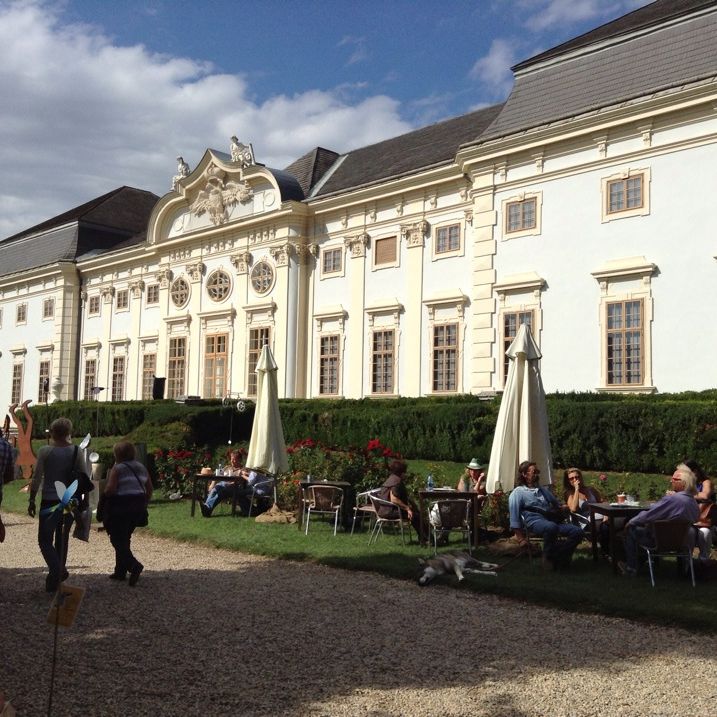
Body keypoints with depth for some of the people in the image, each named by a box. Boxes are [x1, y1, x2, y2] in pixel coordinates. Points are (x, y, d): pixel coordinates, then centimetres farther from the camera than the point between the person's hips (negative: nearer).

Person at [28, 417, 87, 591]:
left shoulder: (45, 451, -9)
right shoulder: (76, 452, -2)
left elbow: (37, 477, -7)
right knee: (62, 538, 19)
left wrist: (32, 500, 2)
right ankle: (58, 575, 25)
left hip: (49, 502, -3)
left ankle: (57, 569, -18)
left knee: (45, 539, 3)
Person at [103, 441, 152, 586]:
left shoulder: (117, 468, -10)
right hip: (138, 507, 7)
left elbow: (110, 490, -17)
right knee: (125, 538, 18)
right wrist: (143, 504, 21)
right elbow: (149, 488, 13)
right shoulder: (141, 467, 10)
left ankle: (134, 565, -21)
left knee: (117, 540, -2)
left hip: (121, 507, -7)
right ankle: (120, 571, 21)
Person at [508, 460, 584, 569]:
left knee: (577, 531, -17)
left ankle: (559, 557, -11)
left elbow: (558, 505, 38)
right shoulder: (518, 493, 7)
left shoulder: (543, 490, 29)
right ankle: (548, 558, -17)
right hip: (534, 521, -7)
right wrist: (521, 539, -10)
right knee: (551, 527, -40)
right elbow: (514, 517, -2)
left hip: (552, 520, 7)